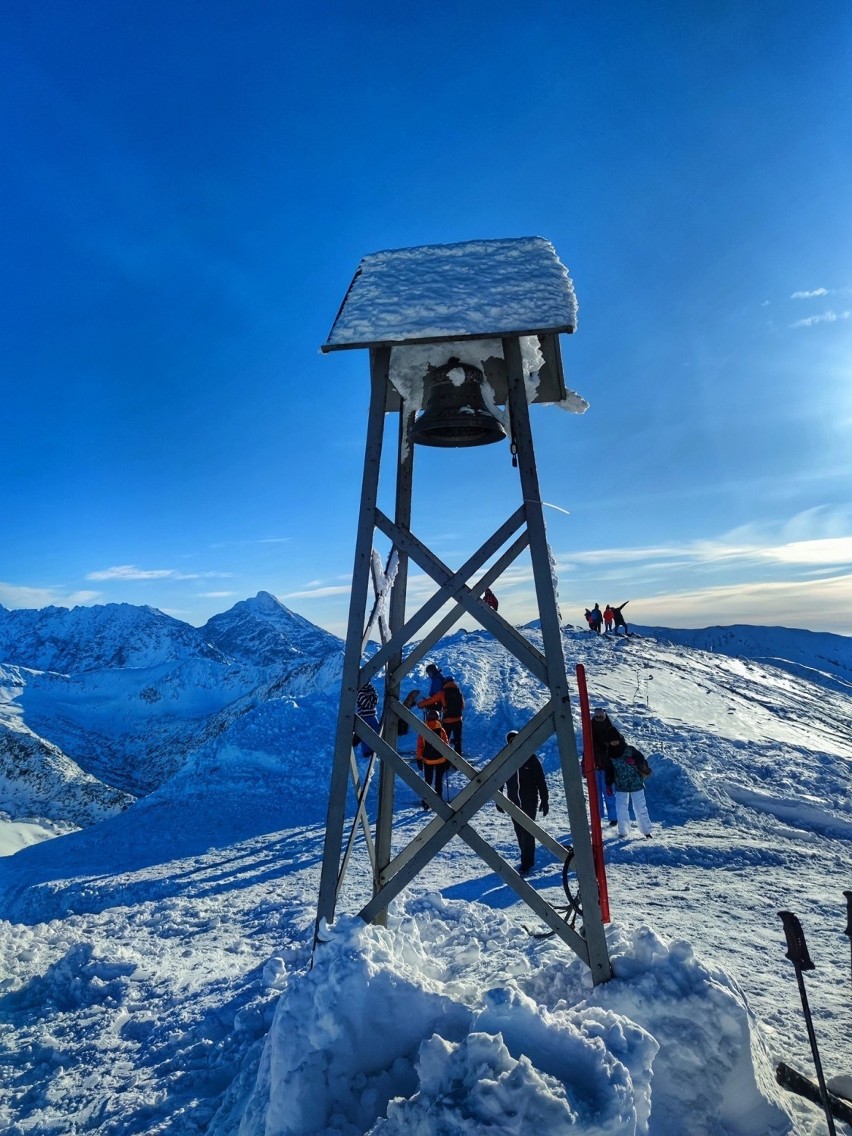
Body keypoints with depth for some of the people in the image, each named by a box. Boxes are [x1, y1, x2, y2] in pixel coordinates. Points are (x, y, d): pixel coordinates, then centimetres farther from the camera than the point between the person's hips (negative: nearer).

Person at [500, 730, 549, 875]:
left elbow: (541, 781, -3)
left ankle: (526, 864, -1)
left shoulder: (530, 757, -6)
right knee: (519, 831, 10)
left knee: (527, 831, -8)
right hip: (513, 801, 4)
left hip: (530, 800, -3)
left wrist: (544, 801, -5)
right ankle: (527, 859, 26)